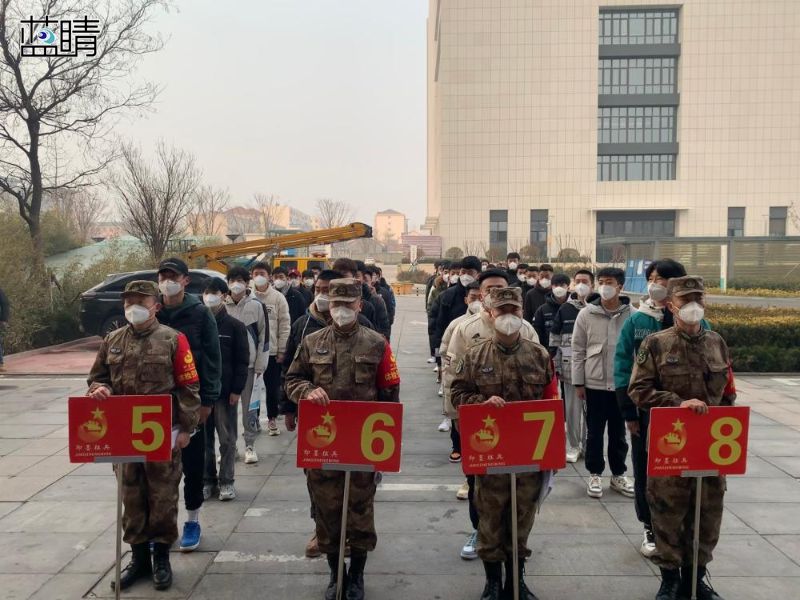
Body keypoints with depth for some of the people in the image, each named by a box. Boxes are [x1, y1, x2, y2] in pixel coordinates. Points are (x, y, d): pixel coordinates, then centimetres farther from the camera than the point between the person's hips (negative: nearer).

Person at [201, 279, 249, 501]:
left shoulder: (235, 326, -1)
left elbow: (242, 360, -2)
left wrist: (237, 389, -9)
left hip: (225, 391, -2)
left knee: (227, 438, 4)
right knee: (203, 438, 8)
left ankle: (226, 481, 14)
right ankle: (207, 480, 19)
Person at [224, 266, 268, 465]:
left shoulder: (256, 305, -2)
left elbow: (263, 336, 0)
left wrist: (260, 365, -3)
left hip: (248, 363, -2)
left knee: (249, 405, 4)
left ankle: (249, 445, 15)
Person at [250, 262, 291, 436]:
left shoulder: (278, 297, -3)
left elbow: (285, 325, -3)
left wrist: (282, 350, -6)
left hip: (272, 351, -1)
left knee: (273, 388, 7)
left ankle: (272, 419, 22)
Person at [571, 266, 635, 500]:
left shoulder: (632, 315, -3)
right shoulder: (586, 314, -4)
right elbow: (578, 351, -1)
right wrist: (578, 382, -2)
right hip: (594, 383, 0)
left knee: (619, 432, 14)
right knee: (594, 432, 9)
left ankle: (618, 474, 29)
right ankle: (595, 474, 23)